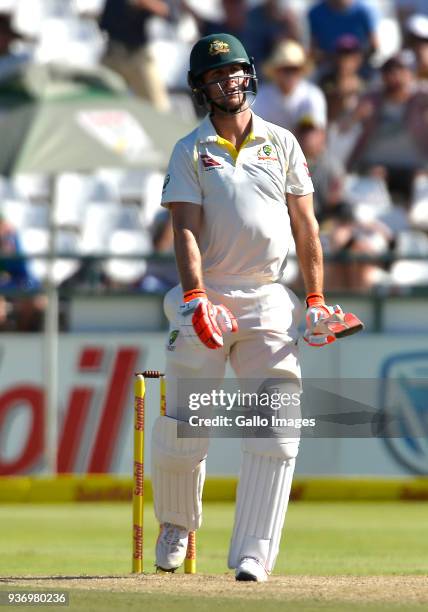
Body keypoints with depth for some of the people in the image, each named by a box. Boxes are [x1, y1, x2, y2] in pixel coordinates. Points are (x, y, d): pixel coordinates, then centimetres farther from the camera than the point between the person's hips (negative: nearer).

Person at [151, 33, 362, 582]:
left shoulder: (281, 143, 10)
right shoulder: (190, 151, 4)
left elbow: (304, 225, 11)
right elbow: (185, 230, -7)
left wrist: (316, 299, 4)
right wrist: (197, 299, -21)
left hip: (268, 304, 1)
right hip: (207, 299, -1)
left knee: (275, 431, -10)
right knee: (181, 428, -1)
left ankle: (252, 555, -8)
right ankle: (176, 525, 27)